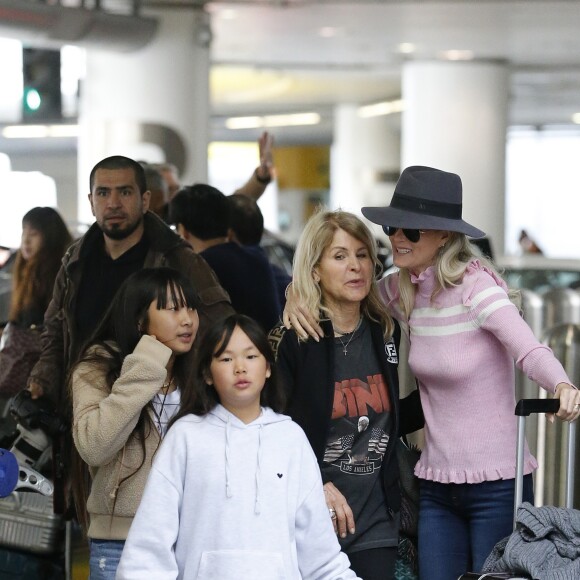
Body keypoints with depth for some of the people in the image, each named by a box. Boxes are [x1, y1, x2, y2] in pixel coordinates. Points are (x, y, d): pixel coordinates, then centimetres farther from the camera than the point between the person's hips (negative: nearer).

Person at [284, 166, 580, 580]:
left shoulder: (476, 284, -16)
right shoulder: (404, 290, 3)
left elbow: (529, 349, -30)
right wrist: (297, 294, -3)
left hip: (497, 484, -6)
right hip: (437, 484, 6)